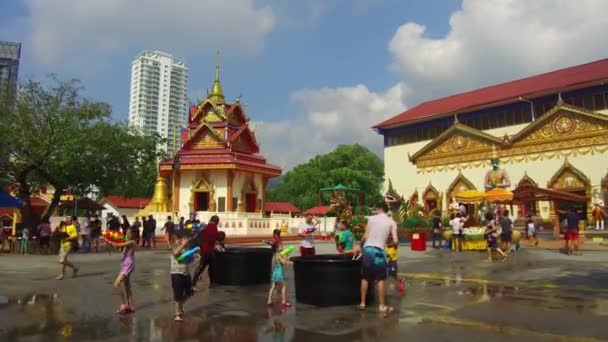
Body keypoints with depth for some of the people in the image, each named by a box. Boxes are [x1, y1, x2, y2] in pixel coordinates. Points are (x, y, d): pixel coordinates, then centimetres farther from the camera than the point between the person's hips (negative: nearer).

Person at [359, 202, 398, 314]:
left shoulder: (372, 218, 5)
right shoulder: (391, 222, 6)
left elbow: (365, 236, 1)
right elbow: (395, 240, -1)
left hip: (368, 249, 1)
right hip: (379, 250, -1)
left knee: (365, 278, 12)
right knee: (381, 279, 7)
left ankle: (362, 303, 17)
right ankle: (382, 306, 7)